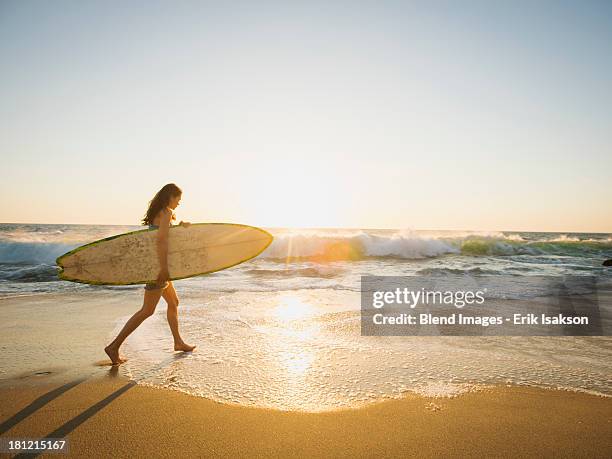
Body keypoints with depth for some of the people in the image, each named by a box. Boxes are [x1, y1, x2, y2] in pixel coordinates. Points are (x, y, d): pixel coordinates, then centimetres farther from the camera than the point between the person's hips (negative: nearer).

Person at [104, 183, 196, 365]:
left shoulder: (158, 212, 14)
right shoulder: (166, 213, -14)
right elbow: (161, 240, -26)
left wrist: (180, 225, 7)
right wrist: (164, 268, -28)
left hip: (155, 263, 10)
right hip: (157, 265, -10)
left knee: (174, 302, 18)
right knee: (147, 310, -4)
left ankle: (178, 342, 28)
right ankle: (114, 346, 1)